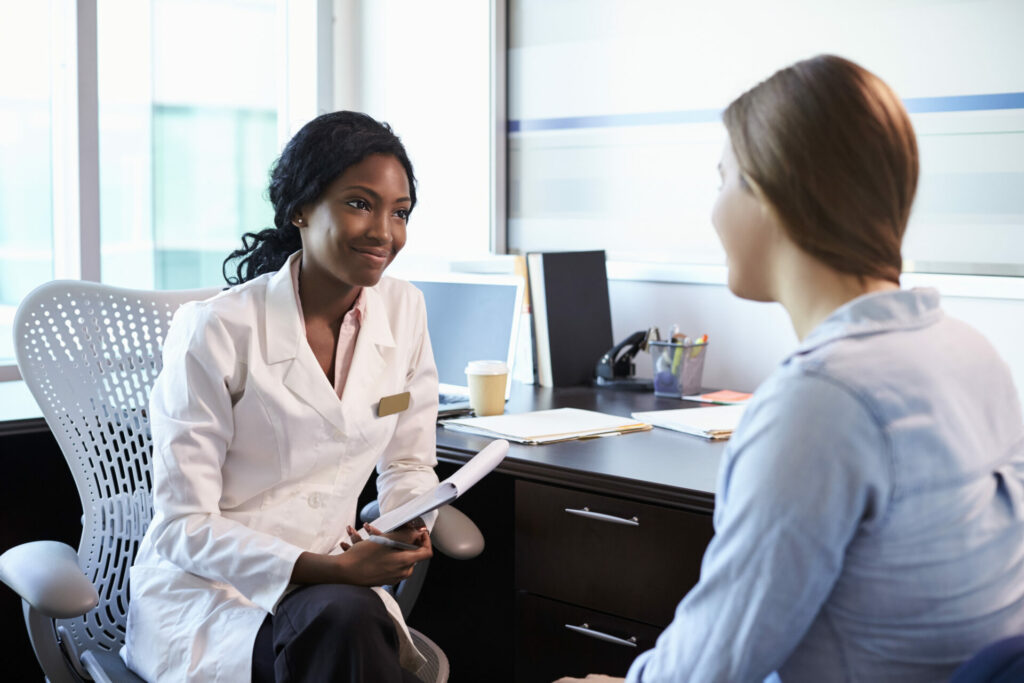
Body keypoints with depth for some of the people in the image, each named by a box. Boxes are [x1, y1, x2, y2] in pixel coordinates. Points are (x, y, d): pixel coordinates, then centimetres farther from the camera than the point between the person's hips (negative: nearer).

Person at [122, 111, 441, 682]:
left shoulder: (403, 310, 3)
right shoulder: (215, 331, -12)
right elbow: (184, 528, -12)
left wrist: (408, 525, -9)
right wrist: (331, 568, -24)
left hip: (335, 585, 4)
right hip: (204, 598, -4)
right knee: (343, 619, -35)